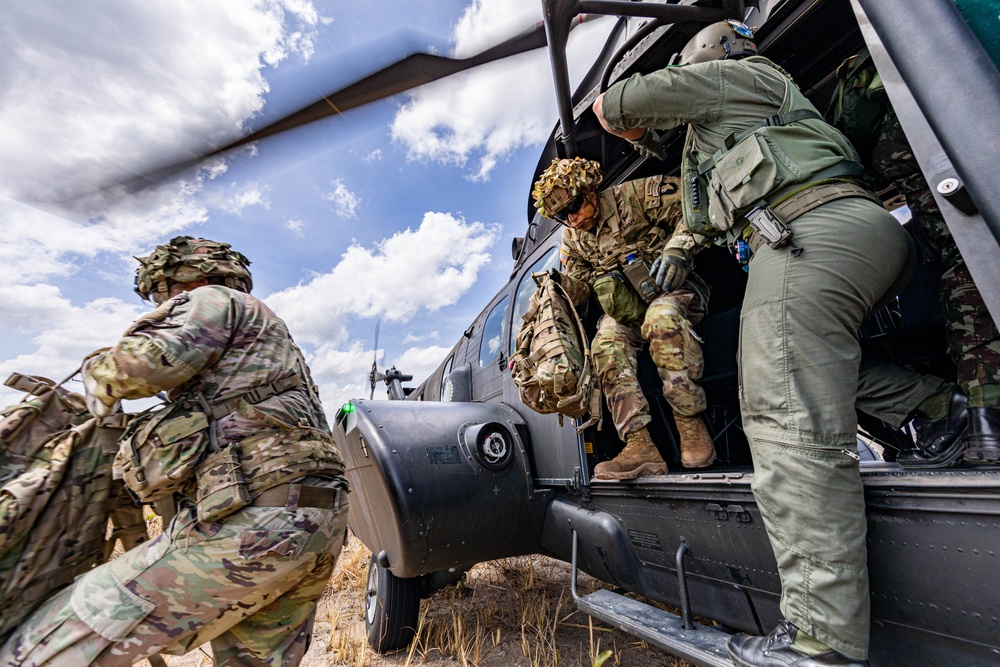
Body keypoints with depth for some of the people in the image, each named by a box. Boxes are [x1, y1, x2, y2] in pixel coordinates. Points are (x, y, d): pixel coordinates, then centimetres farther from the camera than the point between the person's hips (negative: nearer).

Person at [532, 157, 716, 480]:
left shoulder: (636, 195, -6)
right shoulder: (572, 239, 10)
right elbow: (575, 286, 11)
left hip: (674, 288, -4)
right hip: (628, 305, 5)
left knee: (661, 318, -39)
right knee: (606, 344, -26)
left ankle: (692, 426, -29)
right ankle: (640, 446, -31)